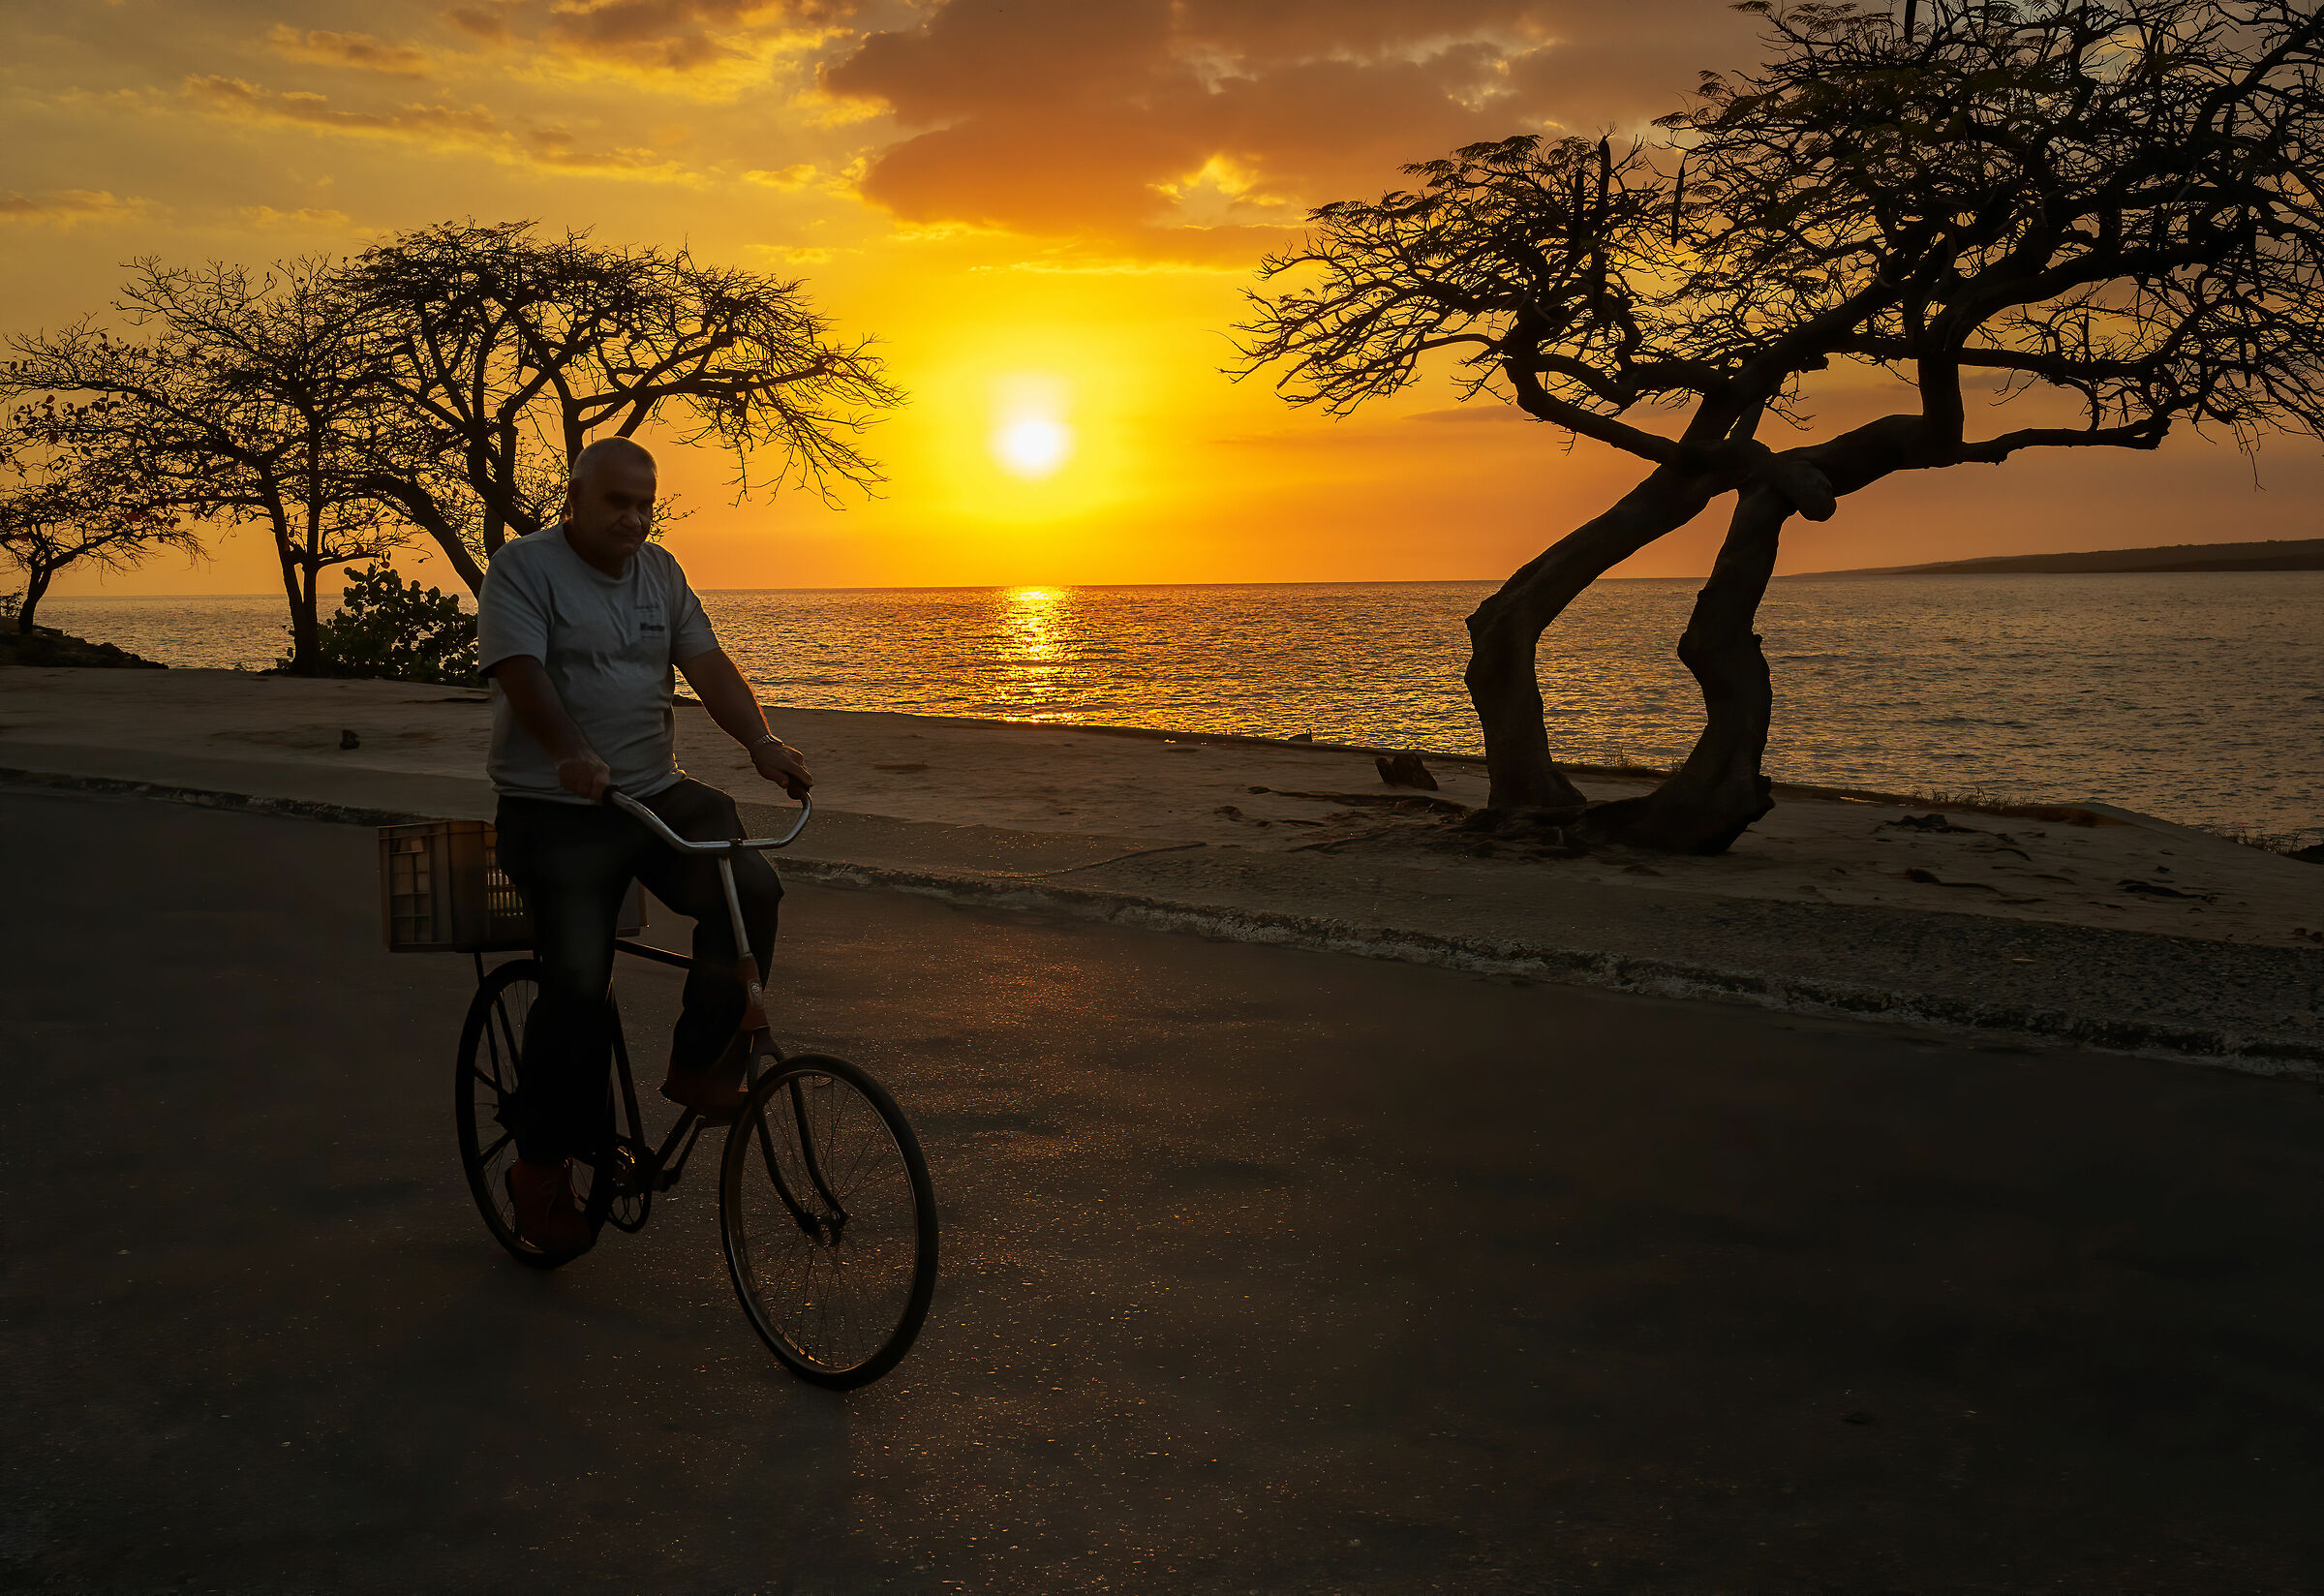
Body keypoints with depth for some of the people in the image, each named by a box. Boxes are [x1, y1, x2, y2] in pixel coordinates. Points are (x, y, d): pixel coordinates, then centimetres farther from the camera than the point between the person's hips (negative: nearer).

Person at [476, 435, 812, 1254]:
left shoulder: (660, 572, 14)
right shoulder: (523, 567, -3)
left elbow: (706, 663, 4)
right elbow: (522, 674, -19)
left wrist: (762, 742, -15)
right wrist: (573, 757, -37)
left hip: (657, 795, 5)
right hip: (556, 811, -5)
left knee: (750, 888, -20)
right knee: (578, 979, -16)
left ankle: (701, 1065, -5)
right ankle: (542, 1165, 2)